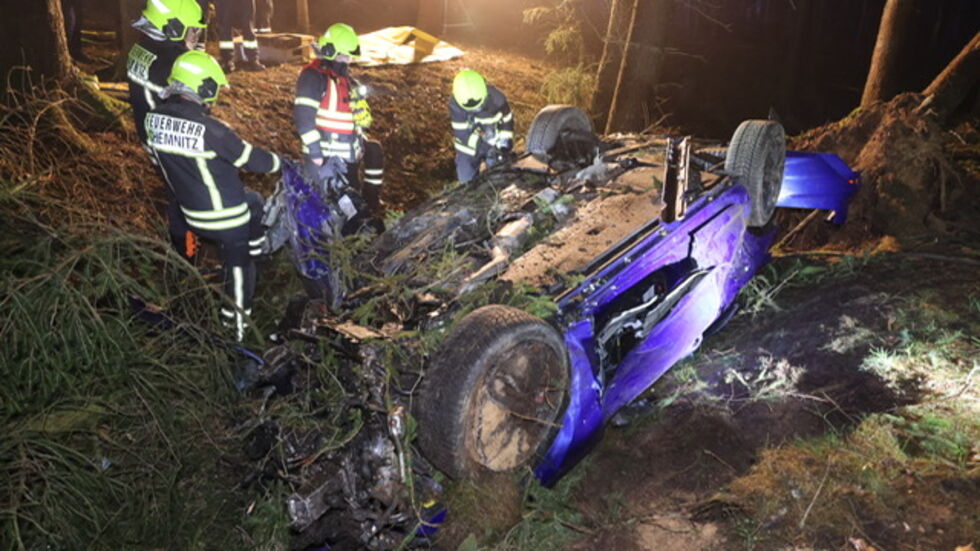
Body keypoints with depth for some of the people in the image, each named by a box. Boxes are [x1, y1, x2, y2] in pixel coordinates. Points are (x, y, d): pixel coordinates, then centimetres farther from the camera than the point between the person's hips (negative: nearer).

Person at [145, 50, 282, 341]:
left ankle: (254, 251, 41)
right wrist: (281, 162, 2)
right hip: (224, 217, -7)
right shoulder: (210, 129, -29)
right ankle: (236, 325, 24)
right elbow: (251, 158, -17)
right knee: (238, 268, 12)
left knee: (252, 201, 30)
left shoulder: (154, 118, -7)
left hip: (191, 213, 7)